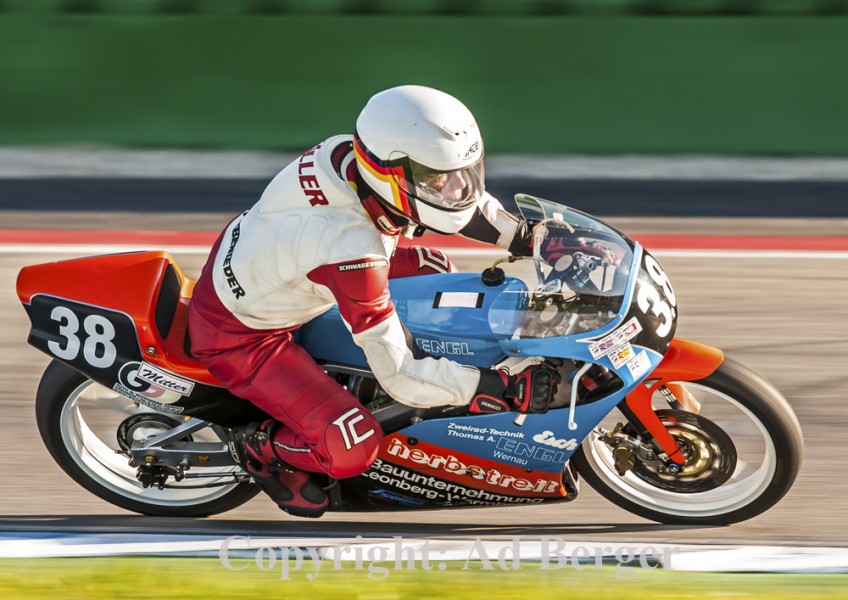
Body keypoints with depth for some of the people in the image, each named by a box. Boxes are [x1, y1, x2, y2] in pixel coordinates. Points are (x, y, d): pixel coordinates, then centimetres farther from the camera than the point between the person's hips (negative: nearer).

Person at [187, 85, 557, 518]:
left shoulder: (348, 154, -18)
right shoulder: (352, 249, -39)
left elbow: (454, 190, 5)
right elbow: (398, 376, -32)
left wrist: (528, 238, 3)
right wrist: (503, 389, -32)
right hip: (240, 336, -9)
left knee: (434, 271, 7)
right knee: (352, 448, -20)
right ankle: (260, 448, 9)